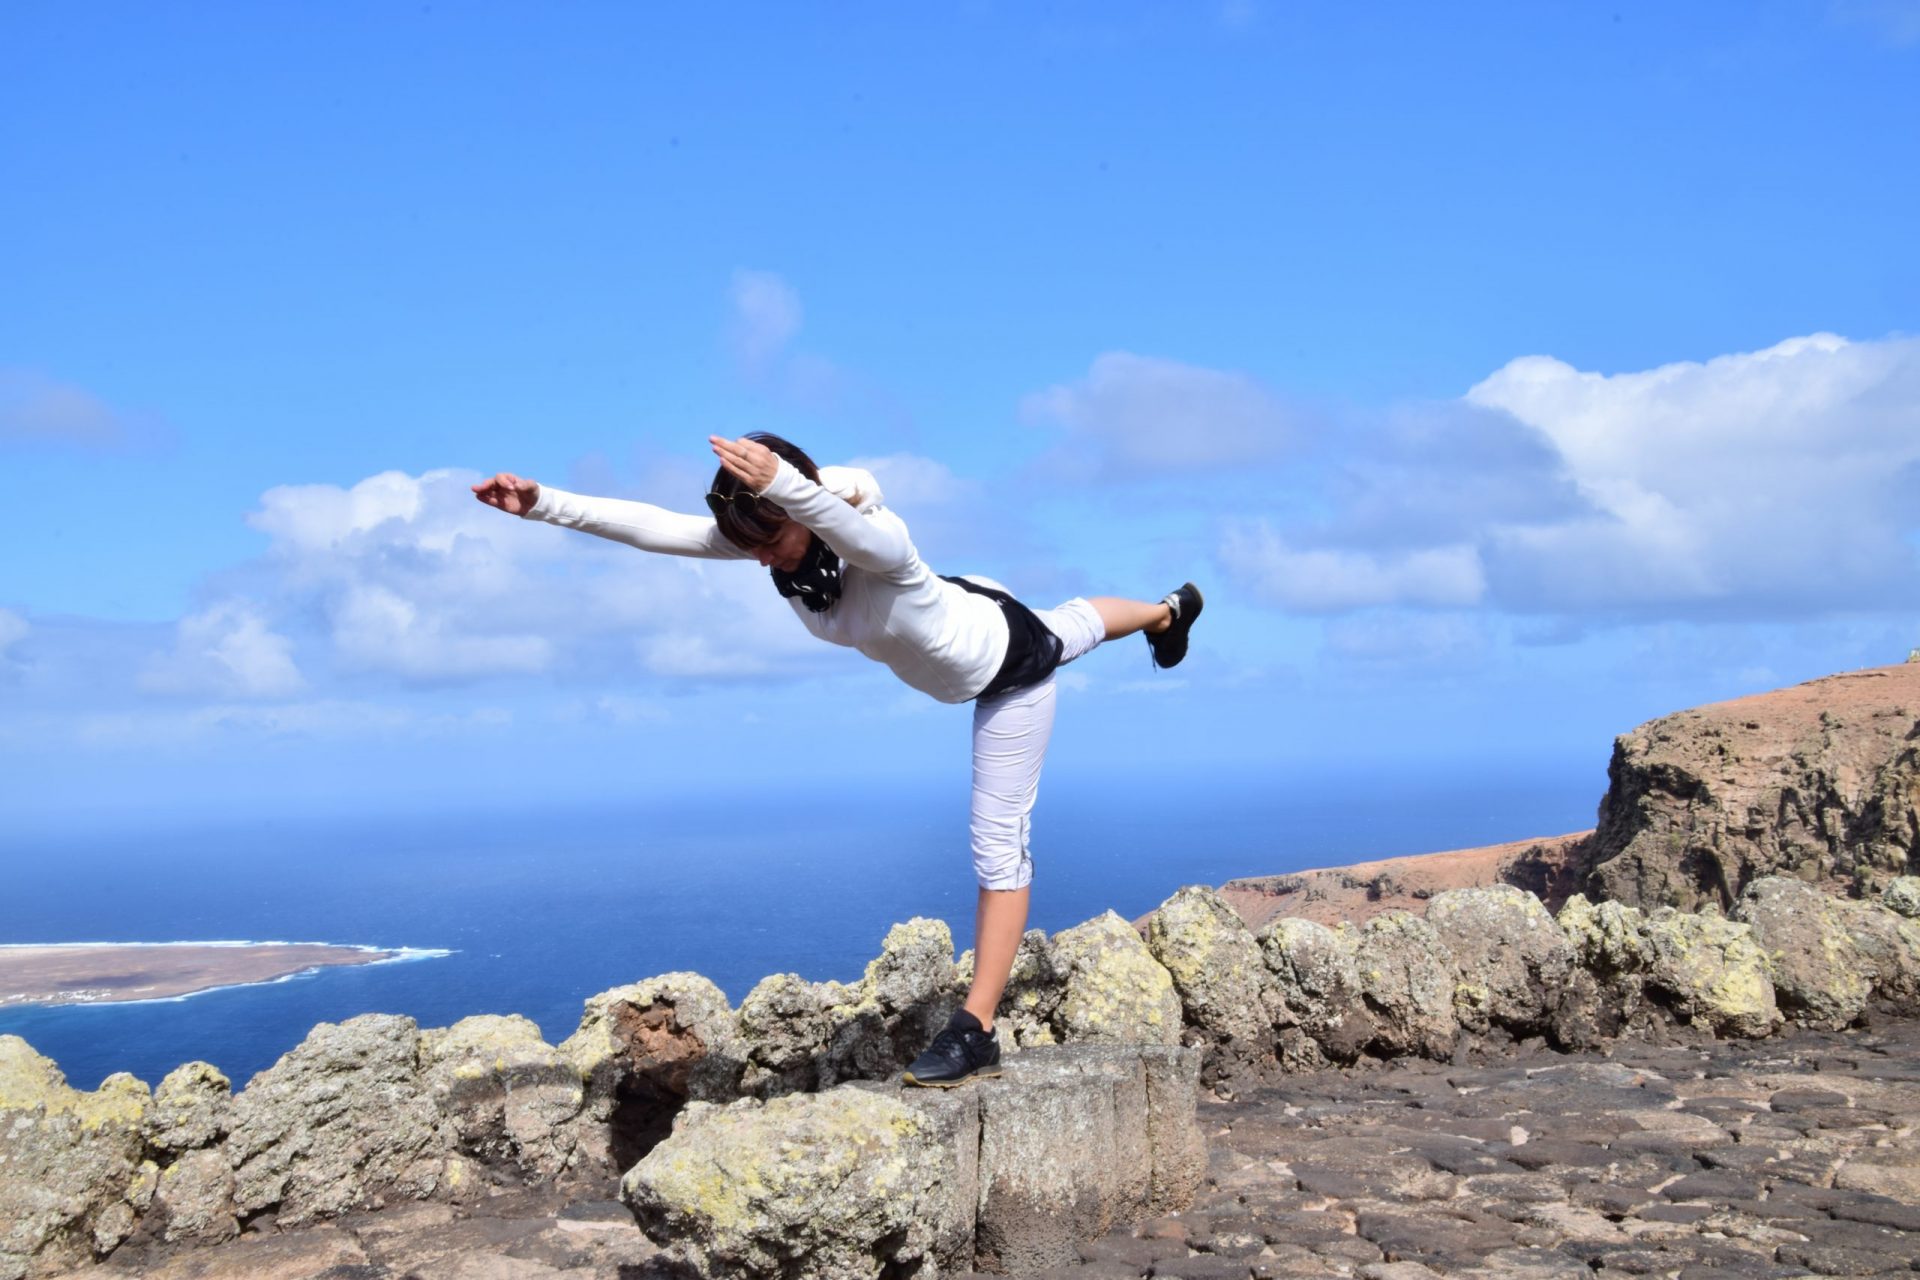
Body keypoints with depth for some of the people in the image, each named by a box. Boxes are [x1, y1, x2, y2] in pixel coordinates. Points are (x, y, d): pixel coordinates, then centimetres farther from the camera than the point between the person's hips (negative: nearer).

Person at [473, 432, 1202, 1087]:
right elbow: (652, 525, -36)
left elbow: (847, 523, -71)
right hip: (970, 617, 8)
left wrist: (783, 485, -90)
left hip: (1012, 664, -8)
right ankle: (1169, 612, 71)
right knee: (1072, 626, 39)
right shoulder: (765, 539, -26)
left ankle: (976, 1031, -2)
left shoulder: (878, 546, -45)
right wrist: (543, 504, -48)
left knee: (998, 846, -6)